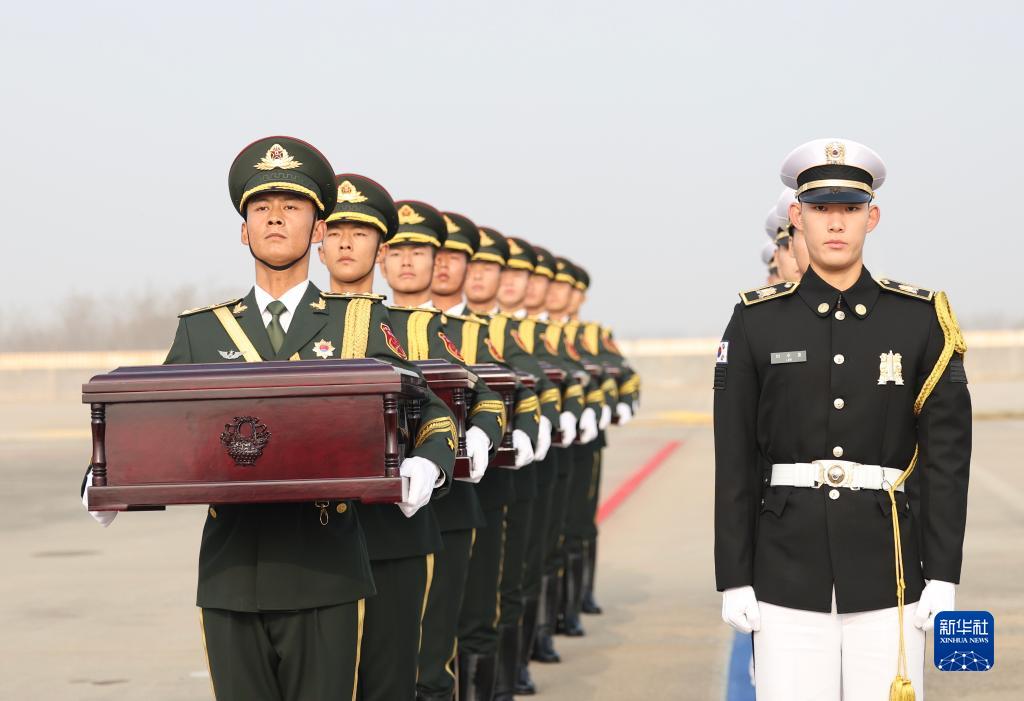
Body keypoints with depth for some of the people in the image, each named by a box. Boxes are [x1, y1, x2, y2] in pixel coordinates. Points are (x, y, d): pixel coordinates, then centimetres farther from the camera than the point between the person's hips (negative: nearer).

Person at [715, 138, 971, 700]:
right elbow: (734, 463, 2)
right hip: (787, 576, 0)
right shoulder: (756, 322, 2)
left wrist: (942, 578, -4)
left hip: (889, 575, 0)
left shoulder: (921, 319, 2)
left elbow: (946, 457, 1)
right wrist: (734, 579, -1)